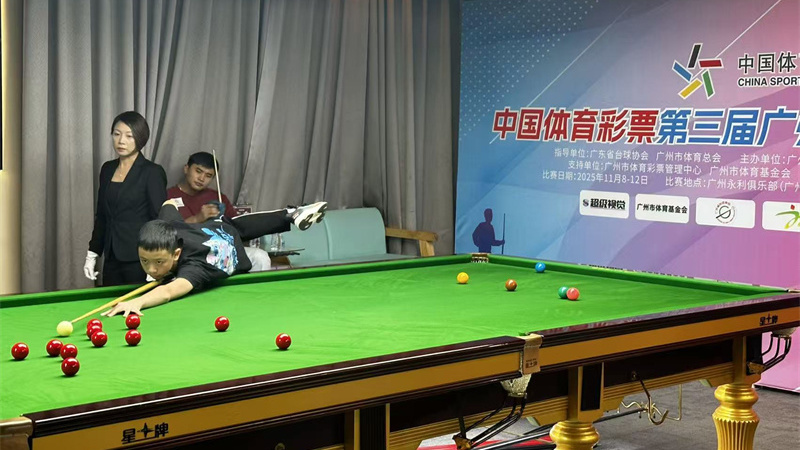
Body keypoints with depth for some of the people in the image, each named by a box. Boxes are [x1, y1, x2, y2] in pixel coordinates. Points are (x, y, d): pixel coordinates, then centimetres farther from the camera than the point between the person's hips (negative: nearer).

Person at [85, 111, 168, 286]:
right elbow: (101, 215, 17)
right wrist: (92, 254, 12)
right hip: (112, 260, 6)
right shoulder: (107, 169, 11)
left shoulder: (152, 172, -9)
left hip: (139, 260, -6)